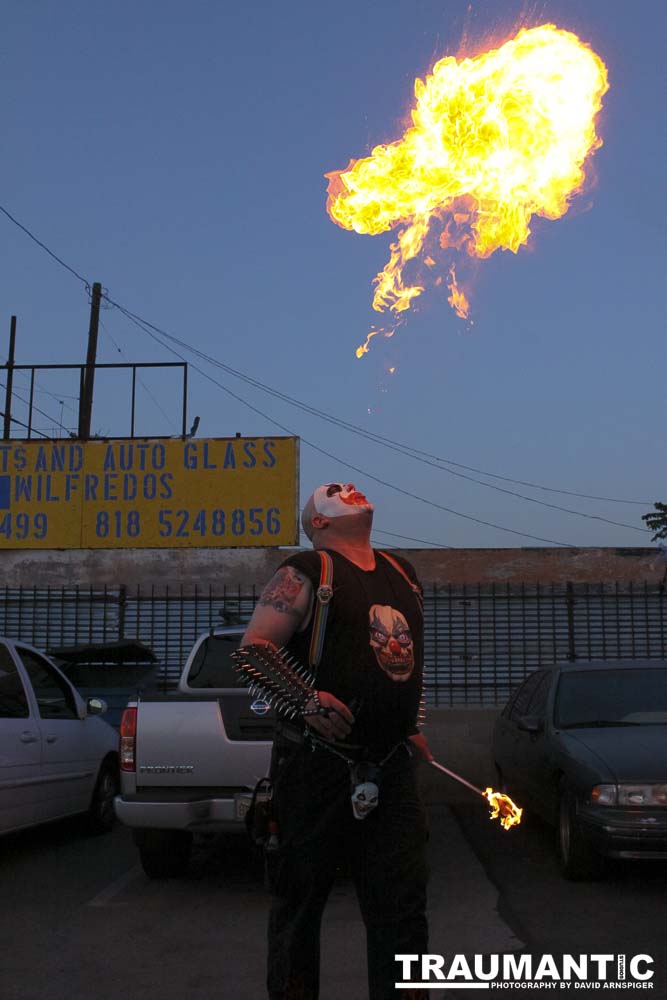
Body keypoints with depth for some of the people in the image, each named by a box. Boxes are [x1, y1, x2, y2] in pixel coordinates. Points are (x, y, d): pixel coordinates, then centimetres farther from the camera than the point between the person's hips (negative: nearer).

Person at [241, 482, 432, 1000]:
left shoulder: (403, 573, 16)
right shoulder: (305, 573, -5)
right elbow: (255, 647, -12)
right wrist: (303, 698, -28)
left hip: (392, 770, 5)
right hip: (317, 765, -5)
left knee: (402, 907, 7)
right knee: (300, 900, 8)